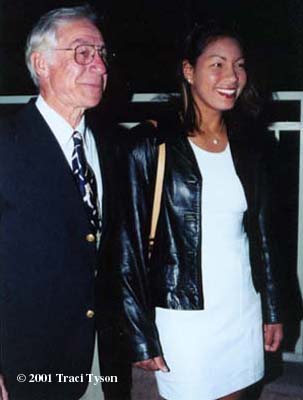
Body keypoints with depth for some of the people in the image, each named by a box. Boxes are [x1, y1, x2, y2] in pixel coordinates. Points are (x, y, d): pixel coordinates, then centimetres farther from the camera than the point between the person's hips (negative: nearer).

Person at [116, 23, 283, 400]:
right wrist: (141, 336, -10)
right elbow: (130, 245, -11)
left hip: (244, 310, 5)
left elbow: (262, 232, 11)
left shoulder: (247, 146, 4)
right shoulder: (151, 145, -12)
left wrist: (272, 311, 12)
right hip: (183, 316, -4)